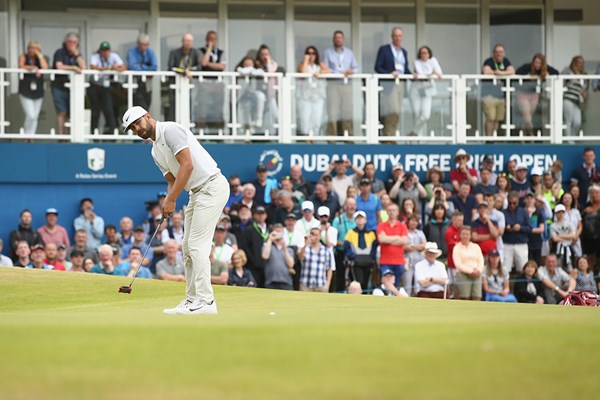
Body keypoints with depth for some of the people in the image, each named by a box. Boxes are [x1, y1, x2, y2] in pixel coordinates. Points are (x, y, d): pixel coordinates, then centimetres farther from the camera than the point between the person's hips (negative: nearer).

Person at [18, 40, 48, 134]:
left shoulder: (41, 58, 6)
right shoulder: (23, 57, 1)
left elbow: (45, 68, -12)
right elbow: (21, 66, -18)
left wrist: (39, 55, -11)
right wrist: (34, 67, -24)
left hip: (38, 91, 3)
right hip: (25, 91, -3)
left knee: (35, 117, 6)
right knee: (30, 116, -15)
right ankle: (26, 135, 2)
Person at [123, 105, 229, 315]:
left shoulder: (170, 130, -13)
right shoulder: (156, 151, 18)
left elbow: (187, 165, -22)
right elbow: (172, 180, 17)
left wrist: (171, 199, -21)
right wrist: (169, 200, -6)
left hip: (212, 186, -10)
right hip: (196, 193, 10)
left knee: (197, 245, -14)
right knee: (188, 247, 10)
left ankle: (206, 301, -15)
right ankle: (192, 299, 15)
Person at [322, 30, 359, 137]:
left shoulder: (349, 53, 18)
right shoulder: (328, 52, 9)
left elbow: (356, 68, 15)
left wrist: (352, 71, -9)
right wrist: (339, 73, -13)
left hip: (346, 84, 3)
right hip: (333, 83, -3)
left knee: (347, 109, -2)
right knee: (332, 109, -10)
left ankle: (347, 134, 1)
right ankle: (332, 135, -11)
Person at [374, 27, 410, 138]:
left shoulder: (404, 52, 18)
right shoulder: (384, 49, 0)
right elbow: (377, 67, -4)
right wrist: (389, 73, -18)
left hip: (400, 84, 6)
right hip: (389, 83, -6)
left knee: (397, 112, 4)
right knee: (392, 111, -16)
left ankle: (391, 136, 7)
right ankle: (388, 136, -16)